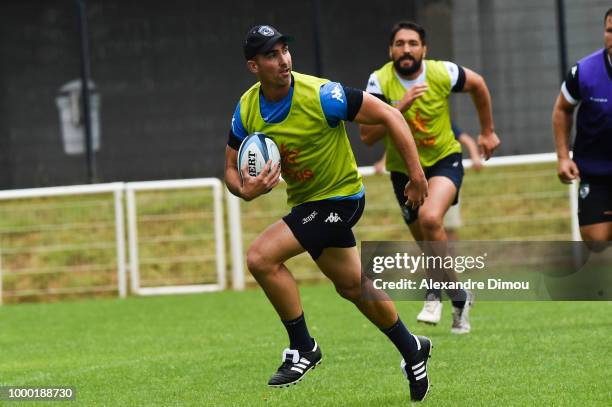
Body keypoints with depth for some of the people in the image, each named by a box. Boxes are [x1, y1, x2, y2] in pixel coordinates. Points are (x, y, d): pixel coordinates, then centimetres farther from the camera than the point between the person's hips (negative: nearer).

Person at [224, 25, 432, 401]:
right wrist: (245, 189, -21)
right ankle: (412, 350, 40)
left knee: (261, 256, -21)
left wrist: (416, 174, -20)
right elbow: (232, 168, 4)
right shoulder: (246, 109, -6)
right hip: (306, 201, 7)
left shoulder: (320, 95, -24)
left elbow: (388, 115, -18)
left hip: (340, 196, -7)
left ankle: (302, 348, -7)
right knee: (353, 286, 19)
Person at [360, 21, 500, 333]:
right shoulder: (380, 81, -18)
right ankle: (459, 298, 34)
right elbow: (367, 136, -26)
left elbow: (478, 85, 7)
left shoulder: (442, 73, -16)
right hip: (403, 169, 2)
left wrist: (487, 131, 14)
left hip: (444, 159, -2)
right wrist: (401, 105, -36)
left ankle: (435, 294, -15)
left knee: (430, 218, -30)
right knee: (428, 245, 11)